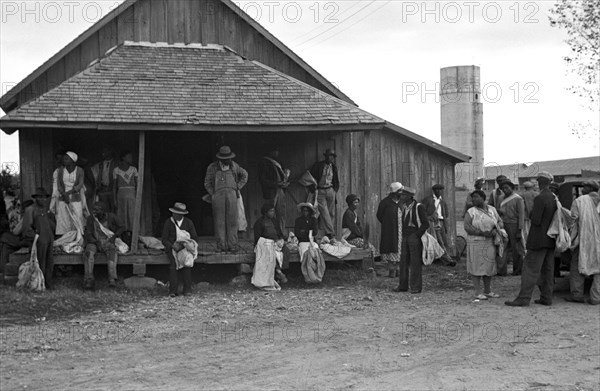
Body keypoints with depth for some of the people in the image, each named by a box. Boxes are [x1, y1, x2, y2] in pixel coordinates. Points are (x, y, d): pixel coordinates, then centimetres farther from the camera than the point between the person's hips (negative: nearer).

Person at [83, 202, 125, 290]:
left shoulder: (111, 217, -3)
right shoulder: (91, 219, -3)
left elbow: (122, 227, 8)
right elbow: (88, 235, -3)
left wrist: (114, 237, -5)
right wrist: (97, 242, -18)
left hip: (108, 242, -1)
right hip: (94, 242, 1)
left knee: (111, 251, -34)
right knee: (89, 252, -32)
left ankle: (112, 279, -47)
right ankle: (89, 280, -42)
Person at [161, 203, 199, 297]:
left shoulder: (188, 222, 4)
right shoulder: (168, 223, 3)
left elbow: (195, 238, 6)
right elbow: (164, 240, 1)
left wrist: (188, 244, -15)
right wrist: (173, 246, -18)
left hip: (186, 246, 0)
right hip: (172, 247, 0)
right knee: (173, 262, -28)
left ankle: (187, 289, -26)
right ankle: (173, 290, -30)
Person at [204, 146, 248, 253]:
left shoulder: (234, 166, 12)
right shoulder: (212, 167, 7)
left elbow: (244, 175, 26)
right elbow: (207, 183, 12)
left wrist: (238, 187, 15)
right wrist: (212, 194, 0)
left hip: (231, 193, 2)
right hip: (218, 194, -1)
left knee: (232, 220, -2)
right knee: (219, 221, -3)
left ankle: (232, 245, 1)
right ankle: (221, 246, 0)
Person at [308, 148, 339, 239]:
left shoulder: (334, 167, 11)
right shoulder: (318, 165, -1)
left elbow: (336, 181, 23)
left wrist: (335, 189, 11)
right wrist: (314, 188, -5)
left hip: (330, 190, 4)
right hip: (320, 191, -4)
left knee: (331, 213, 3)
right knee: (324, 212, -12)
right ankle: (330, 232, -17)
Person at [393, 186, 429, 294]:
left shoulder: (419, 207, -10)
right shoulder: (404, 207, 11)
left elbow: (426, 224, -10)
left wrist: (417, 235, -12)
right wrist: (404, 235, 13)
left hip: (415, 238, -7)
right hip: (405, 238, 7)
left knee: (416, 263, -3)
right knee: (403, 262, 7)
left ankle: (416, 287, 3)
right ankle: (403, 286, 14)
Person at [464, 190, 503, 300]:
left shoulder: (492, 210, 7)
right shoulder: (471, 212, -4)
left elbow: (500, 222, 8)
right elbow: (467, 227, -13)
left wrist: (495, 230, -14)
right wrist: (482, 233, -21)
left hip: (490, 243, 4)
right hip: (476, 243, -4)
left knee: (489, 266, 9)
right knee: (476, 267, -1)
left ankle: (487, 291, 19)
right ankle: (478, 292, 4)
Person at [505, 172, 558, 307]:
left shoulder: (540, 198, -18)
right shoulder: (554, 198, 6)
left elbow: (536, 220, -21)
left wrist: (531, 214, -1)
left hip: (539, 240, -8)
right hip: (551, 240, 8)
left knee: (530, 269, -6)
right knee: (547, 270, 12)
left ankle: (523, 298, -6)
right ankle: (546, 298, 16)